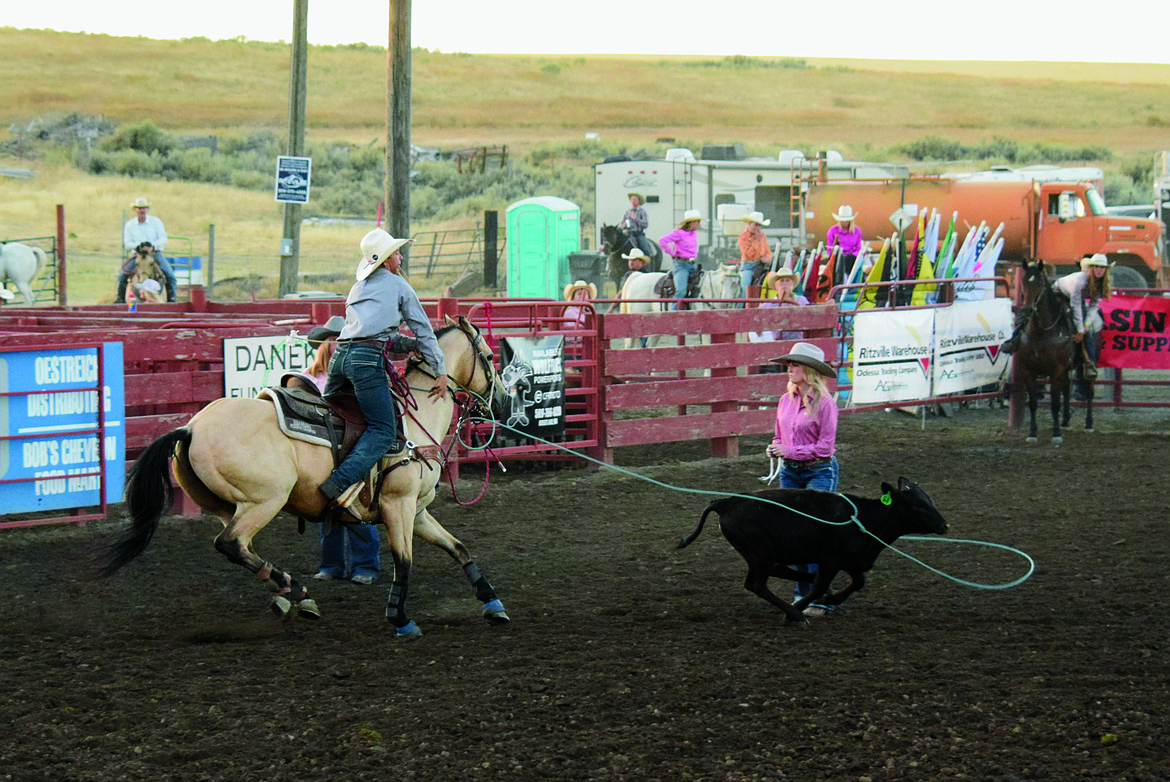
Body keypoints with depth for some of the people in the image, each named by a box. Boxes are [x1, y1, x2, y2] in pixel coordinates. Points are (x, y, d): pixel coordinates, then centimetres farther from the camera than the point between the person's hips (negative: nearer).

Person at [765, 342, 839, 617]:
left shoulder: (824, 403, -13)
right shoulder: (786, 400, 5)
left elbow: (825, 447, -15)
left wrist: (790, 451, -19)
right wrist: (775, 449, -4)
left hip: (819, 472, -7)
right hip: (790, 471, 7)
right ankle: (803, 593, 20)